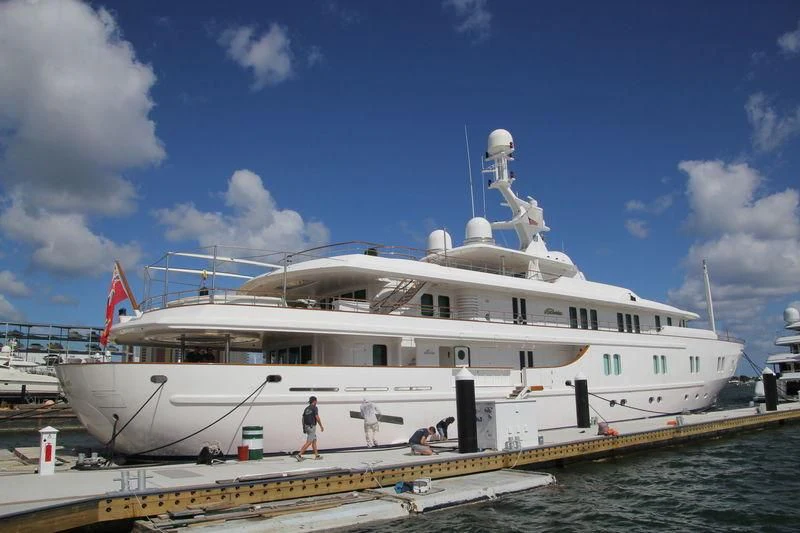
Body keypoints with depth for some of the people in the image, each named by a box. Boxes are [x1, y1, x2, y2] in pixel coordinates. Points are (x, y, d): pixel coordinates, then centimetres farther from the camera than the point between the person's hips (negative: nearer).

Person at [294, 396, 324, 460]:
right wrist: (321, 426, -7)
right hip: (311, 427, -9)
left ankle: (317, 455, 20)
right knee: (309, 442, -8)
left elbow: (303, 419, 14)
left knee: (314, 441, 16)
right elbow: (317, 418, -16)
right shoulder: (314, 408, -11)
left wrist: (304, 428, 21)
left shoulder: (306, 408, 13)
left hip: (306, 426, 9)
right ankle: (299, 455, -15)